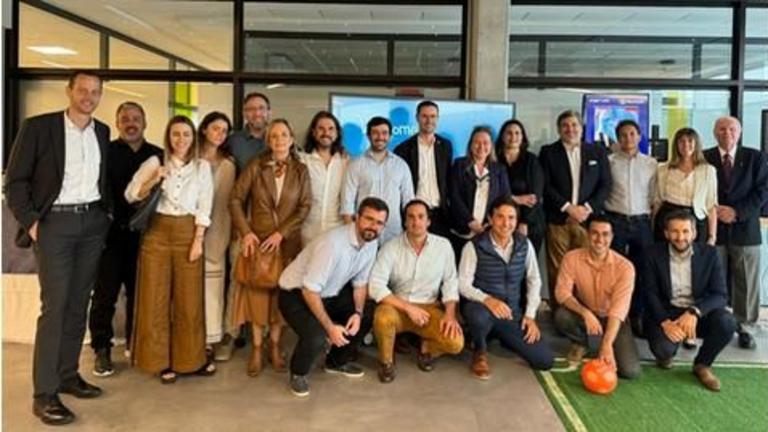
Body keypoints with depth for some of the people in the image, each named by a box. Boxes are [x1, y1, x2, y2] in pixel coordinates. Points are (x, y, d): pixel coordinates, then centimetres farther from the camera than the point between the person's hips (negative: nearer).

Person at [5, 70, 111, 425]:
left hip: (92, 223, 5)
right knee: (55, 305, -9)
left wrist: (107, 213, 8)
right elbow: (15, 180, -5)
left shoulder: (102, 132, 10)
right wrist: (30, 221, -10)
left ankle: (68, 375, 20)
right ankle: (44, 393, -2)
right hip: (54, 222, -5)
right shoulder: (38, 127, -5)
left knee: (78, 304, 9)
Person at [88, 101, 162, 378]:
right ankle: (102, 349, 12)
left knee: (139, 291, 10)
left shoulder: (157, 155, 9)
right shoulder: (105, 152, 2)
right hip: (110, 233, -2)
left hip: (142, 235, 2)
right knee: (105, 293, 1)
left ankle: (135, 344, 24)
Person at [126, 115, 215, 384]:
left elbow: (204, 206, 3)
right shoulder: (154, 162, 5)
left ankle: (190, 359, 16)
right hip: (157, 232, 0)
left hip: (187, 233, 0)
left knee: (189, 298, 3)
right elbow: (130, 195, 1)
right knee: (156, 297, 2)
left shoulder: (202, 166, 6)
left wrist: (198, 240, -5)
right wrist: (154, 180, -14)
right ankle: (161, 361, 14)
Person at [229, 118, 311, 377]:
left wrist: (281, 233, -13)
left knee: (282, 294, 5)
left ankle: (275, 348, 19)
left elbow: (305, 207, -3)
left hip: (288, 243, 1)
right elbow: (236, 200, -1)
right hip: (258, 240, -1)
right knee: (257, 293, 2)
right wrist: (245, 232, -12)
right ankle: (256, 350, 13)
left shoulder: (301, 171, 3)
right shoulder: (255, 167, 1)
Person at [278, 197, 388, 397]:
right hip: (296, 294, -8)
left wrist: (358, 313, -13)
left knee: (368, 315, -3)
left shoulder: (371, 243, -8)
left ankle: (337, 361, 20)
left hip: (331, 293, 8)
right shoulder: (333, 243, -33)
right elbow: (310, 290, -30)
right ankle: (298, 373, 5)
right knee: (316, 337, -29)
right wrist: (330, 327, -27)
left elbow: (360, 282, 3)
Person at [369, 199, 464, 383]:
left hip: (429, 308, 2)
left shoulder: (443, 245, -4)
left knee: (456, 342, -23)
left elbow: (450, 282, 0)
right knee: (383, 317, -37)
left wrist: (450, 314, -16)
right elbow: (376, 285, -18)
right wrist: (408, 307, -22)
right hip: (397, 306, -1)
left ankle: (426, 348, 14)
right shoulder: (391, 247, -10)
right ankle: (386, 361, -5)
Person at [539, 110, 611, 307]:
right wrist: (568, 208, -9)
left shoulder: (597, 152, 14)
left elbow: (605, 185, 8)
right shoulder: (548, 152, 8)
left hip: (588, 218, 1)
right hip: (558, 220, -1)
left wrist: (587, 208, -6)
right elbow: (545, 186, -1)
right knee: (557, 271, -2)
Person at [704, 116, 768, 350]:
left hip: (744, 228, 1)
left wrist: (737, 211, -12)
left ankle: (745, 328, 17)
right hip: (712, 228, 0)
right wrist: (713, 211, -12)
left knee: (746, 283, 5)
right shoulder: (703, 158, 4)